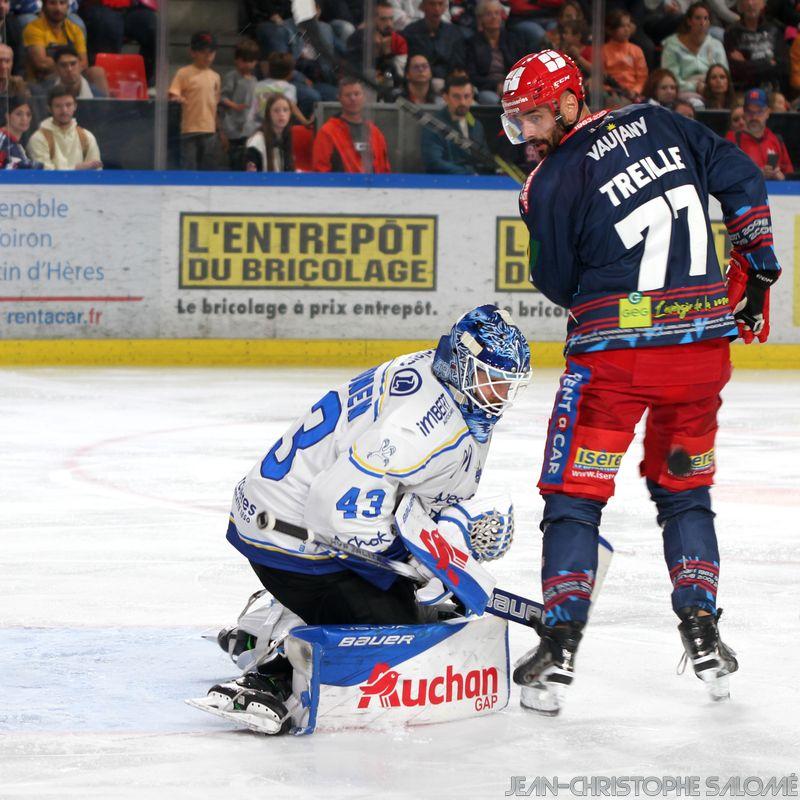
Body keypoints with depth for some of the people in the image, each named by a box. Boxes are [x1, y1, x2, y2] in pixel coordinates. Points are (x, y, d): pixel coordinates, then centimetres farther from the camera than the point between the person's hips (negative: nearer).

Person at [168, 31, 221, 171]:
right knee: (188, 166, -6)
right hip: (190, 129, -5)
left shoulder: (215, 76, 12)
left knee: (206, 167, 9)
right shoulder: (184, 73, -4)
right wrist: (178, 99, -33)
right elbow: (173, 95, -9)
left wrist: (219, 129, 18)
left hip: (209, 130, 5)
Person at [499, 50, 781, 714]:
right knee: (684, 490, 20)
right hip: (704, 341, 5)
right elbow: (741, 179, 10)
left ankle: (561, 642, -4)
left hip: (614, 346, -5)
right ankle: (702, 630, 14)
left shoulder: (550, 187, -7)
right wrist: (756, 261, 20)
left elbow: (560, 284, 2)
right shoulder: (658, 125, 6)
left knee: (574, 493, 4)